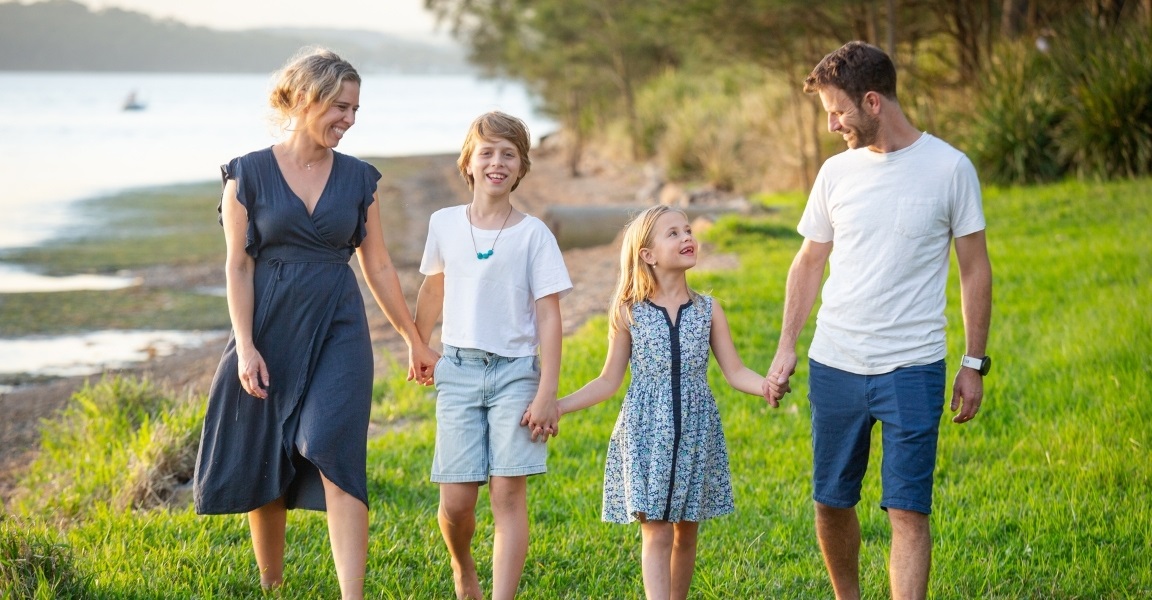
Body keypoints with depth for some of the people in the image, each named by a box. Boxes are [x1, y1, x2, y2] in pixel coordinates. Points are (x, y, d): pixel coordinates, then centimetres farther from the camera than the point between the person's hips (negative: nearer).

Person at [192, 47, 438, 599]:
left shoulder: (358, 179, 6)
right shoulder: (249, 175, -2)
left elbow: (378, 267, 12)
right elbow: (238, 266, -2)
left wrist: (414, 341, 15)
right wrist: (245, 346, -10)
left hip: (338, 331, 1)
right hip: (271, 329, 0)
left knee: (337, 458, -14)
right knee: (263, 469, 8)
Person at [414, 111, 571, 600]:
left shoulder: (533, 234, -3)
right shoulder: (444, 224, 4)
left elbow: (549, 316, -5)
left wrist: (547, 393, -10)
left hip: (515, 371, -2)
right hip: (459, 371, 2)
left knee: (508, 493, -8)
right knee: (456, 500, -1)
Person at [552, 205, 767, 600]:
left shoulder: (707, 311, 3)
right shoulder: (628, 313, -1)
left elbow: (735, 372, 4)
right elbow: (610, 380, 6)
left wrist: (770, 387, -16)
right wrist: (555, 407, -2)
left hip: (695, 433, 2)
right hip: (646, 434, -2)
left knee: (687, 530, 9)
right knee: (656, 532, -6)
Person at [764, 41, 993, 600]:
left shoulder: (949, 168, -4)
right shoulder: (836, 172, 6)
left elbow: (975, 269, 1)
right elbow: (809, 263, 15)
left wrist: (974, 363, 1)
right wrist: (786, 347, 8)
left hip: (912, 369, -4)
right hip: (833, 365, 4)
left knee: (908, 511, -7)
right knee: (830, 503, 11)